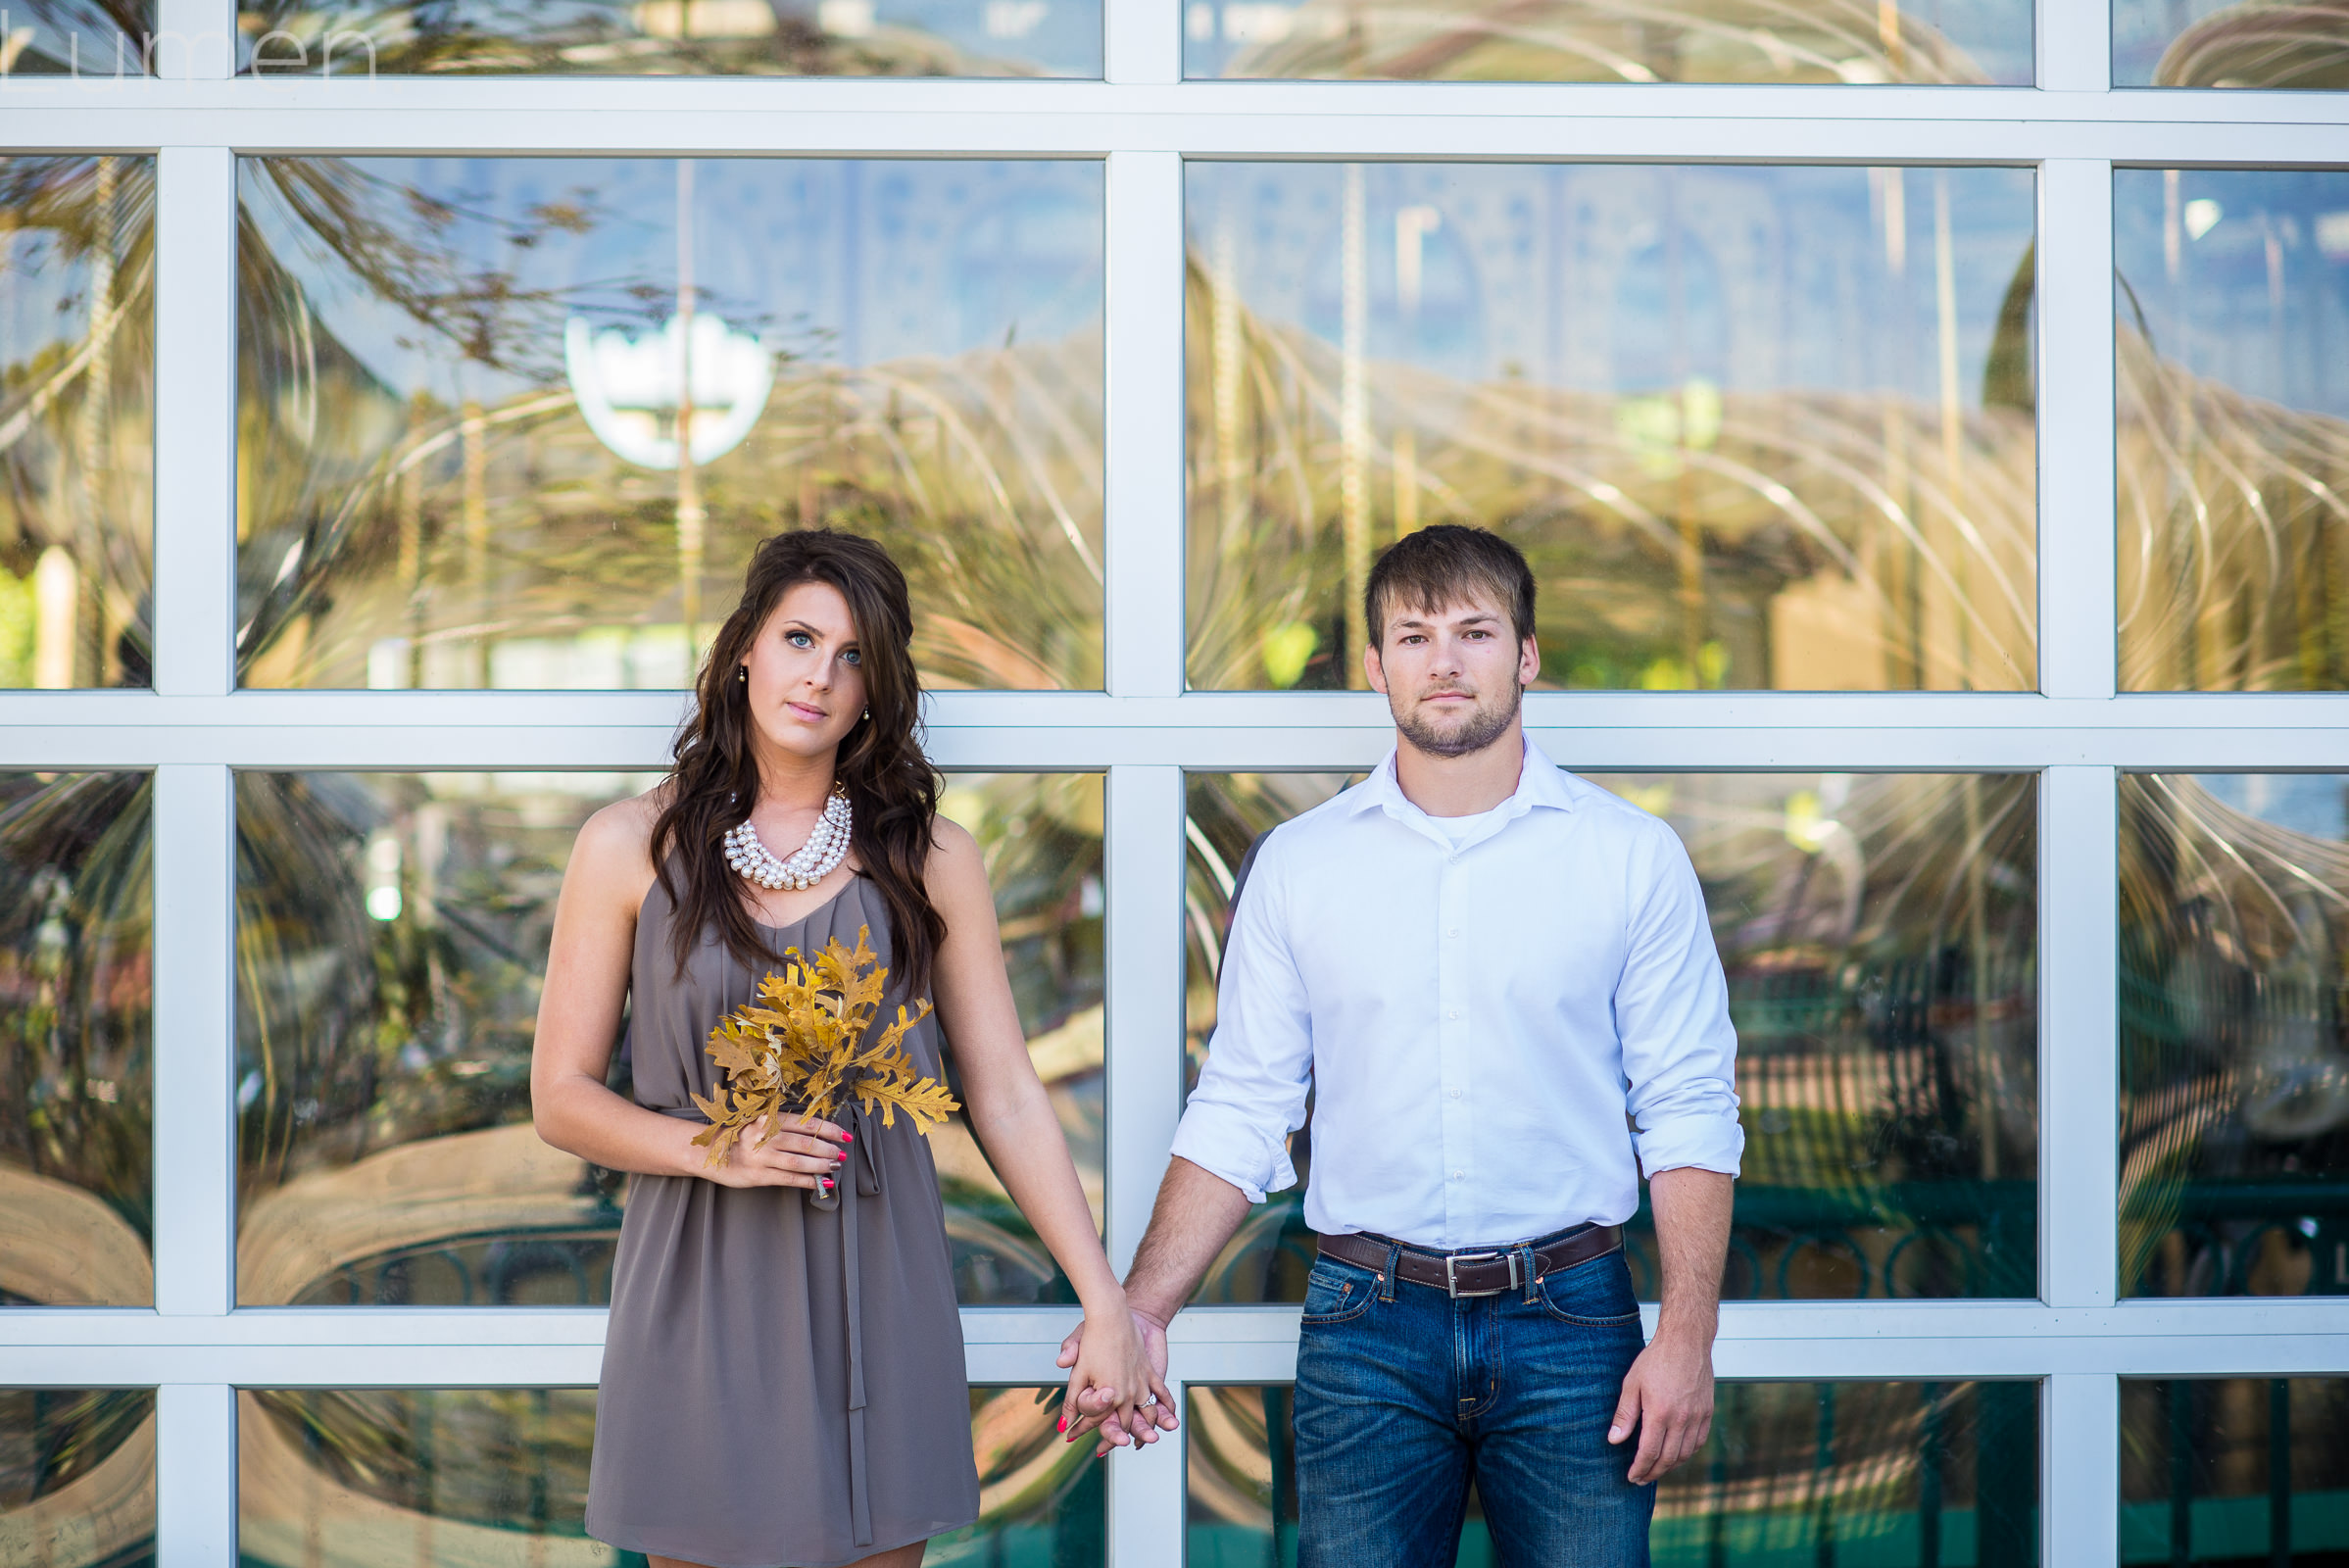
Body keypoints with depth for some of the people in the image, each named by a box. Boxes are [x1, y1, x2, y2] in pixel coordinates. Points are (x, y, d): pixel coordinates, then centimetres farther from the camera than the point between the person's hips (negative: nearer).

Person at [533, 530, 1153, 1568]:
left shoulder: (929, 858, 4)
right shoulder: (630, 848, 2)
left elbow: (1007, 1099, 4)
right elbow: (561, 1098, 2)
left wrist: (1107, 1304, -1)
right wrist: (719, 1150, -15)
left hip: (872, 1294, 1)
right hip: (701, 1299, -1)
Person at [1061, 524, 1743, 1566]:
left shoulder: (1632, 857, 3)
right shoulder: (1295, 864, 6)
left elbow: (1689, 1115, 1)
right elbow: (1239, 1115, 6)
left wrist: (1687, 1336, -8)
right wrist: (1139, 1313, -5)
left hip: (1567, 1324, -1)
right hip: (1366, 1332, 1)